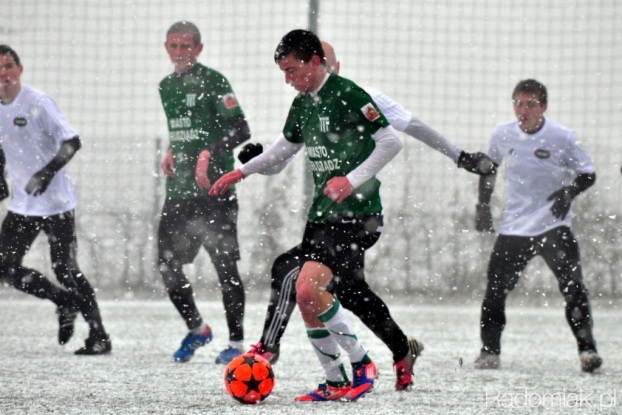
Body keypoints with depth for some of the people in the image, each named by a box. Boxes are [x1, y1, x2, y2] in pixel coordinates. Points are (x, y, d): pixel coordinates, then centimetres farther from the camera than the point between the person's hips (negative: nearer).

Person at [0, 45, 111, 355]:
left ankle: (99, 336, 4)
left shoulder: (38, 103, -14)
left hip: (56, 202, -7)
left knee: (66, 271, -6)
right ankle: (66, 303, 18)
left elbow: (71, 142, -19)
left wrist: (47, 172, -30)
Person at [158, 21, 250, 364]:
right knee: (167, 264, 3)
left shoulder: (212, 82, -7)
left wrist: (209, 154, -23)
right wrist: (171, 153, 12)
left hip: (214, 189, -7)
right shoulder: (167, 86, 16)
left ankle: (236, 342, 5)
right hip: (179, 190, 7)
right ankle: (196, 329, 23)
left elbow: (240, 130, -13)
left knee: (225, 265, -4)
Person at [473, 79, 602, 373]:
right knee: (495, 289, 1)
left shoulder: (562, 137, -9)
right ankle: (489, 352, 15)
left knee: (572, 286, -17)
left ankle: (587, 349, -13)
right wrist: (483, 206, 16)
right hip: (514, 227, 3)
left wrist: (569, 192, -21)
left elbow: (588, 174, -2)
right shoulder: (502, 135, 1)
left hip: (553, 225, -3)